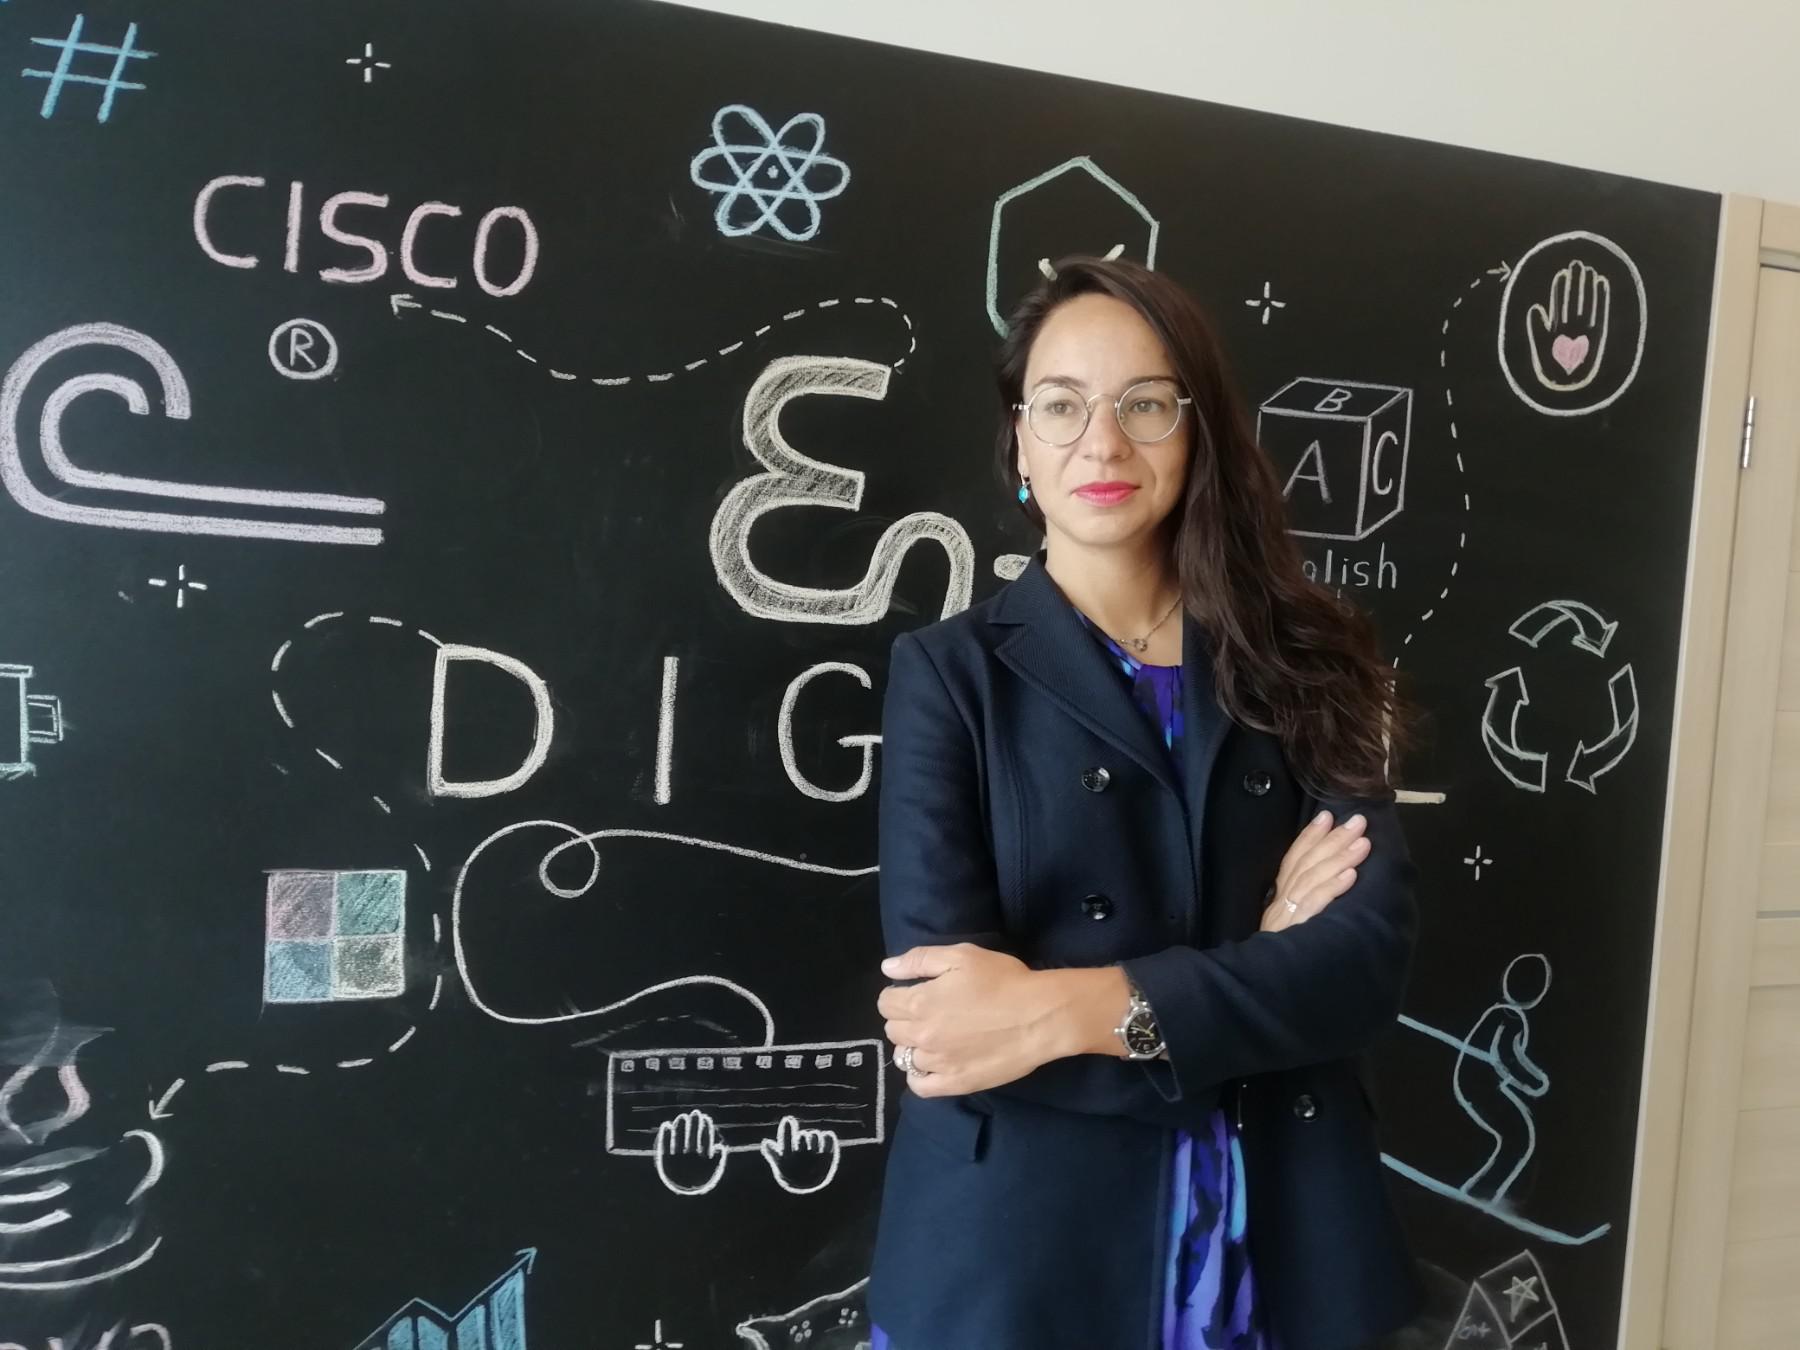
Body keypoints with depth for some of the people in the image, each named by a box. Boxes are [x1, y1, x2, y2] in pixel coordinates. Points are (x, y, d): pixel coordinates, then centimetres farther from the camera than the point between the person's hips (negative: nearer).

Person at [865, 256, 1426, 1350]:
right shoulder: (950, 672, -7)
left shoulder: (1294, 663, 1)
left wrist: (1075, 1010, -22)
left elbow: (1371, 951, -11)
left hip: (1274, 1239, 3)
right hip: (1019, 1252, -2)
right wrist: (1249, 978, -13)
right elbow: (943, 1021, -16)